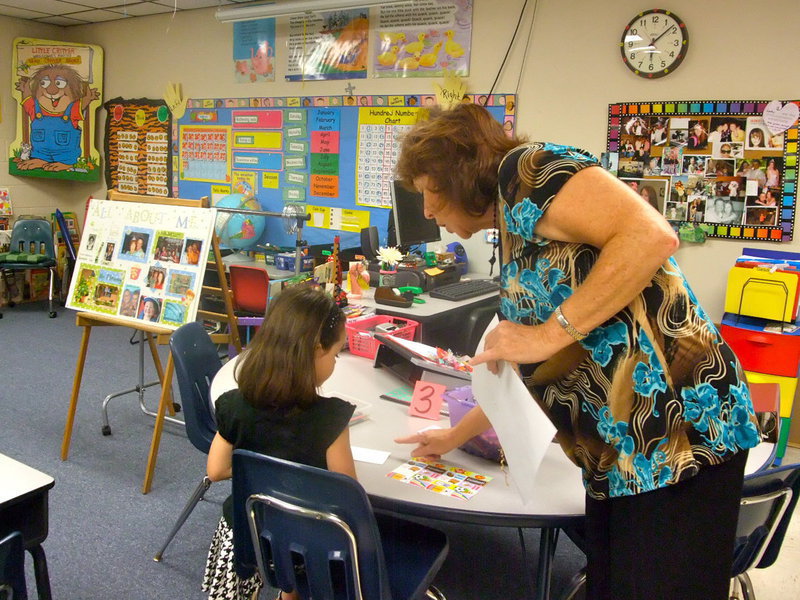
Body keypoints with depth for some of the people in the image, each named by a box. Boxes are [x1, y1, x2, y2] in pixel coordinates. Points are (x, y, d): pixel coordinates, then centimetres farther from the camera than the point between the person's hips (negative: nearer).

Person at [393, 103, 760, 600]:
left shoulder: (524, 168, -8)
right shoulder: (516, 237, 18)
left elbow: (652, 233, -24)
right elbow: (529, 371, 26)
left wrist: (548, 333, -20)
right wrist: (455, 436, 32)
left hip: (684, 428, -9)